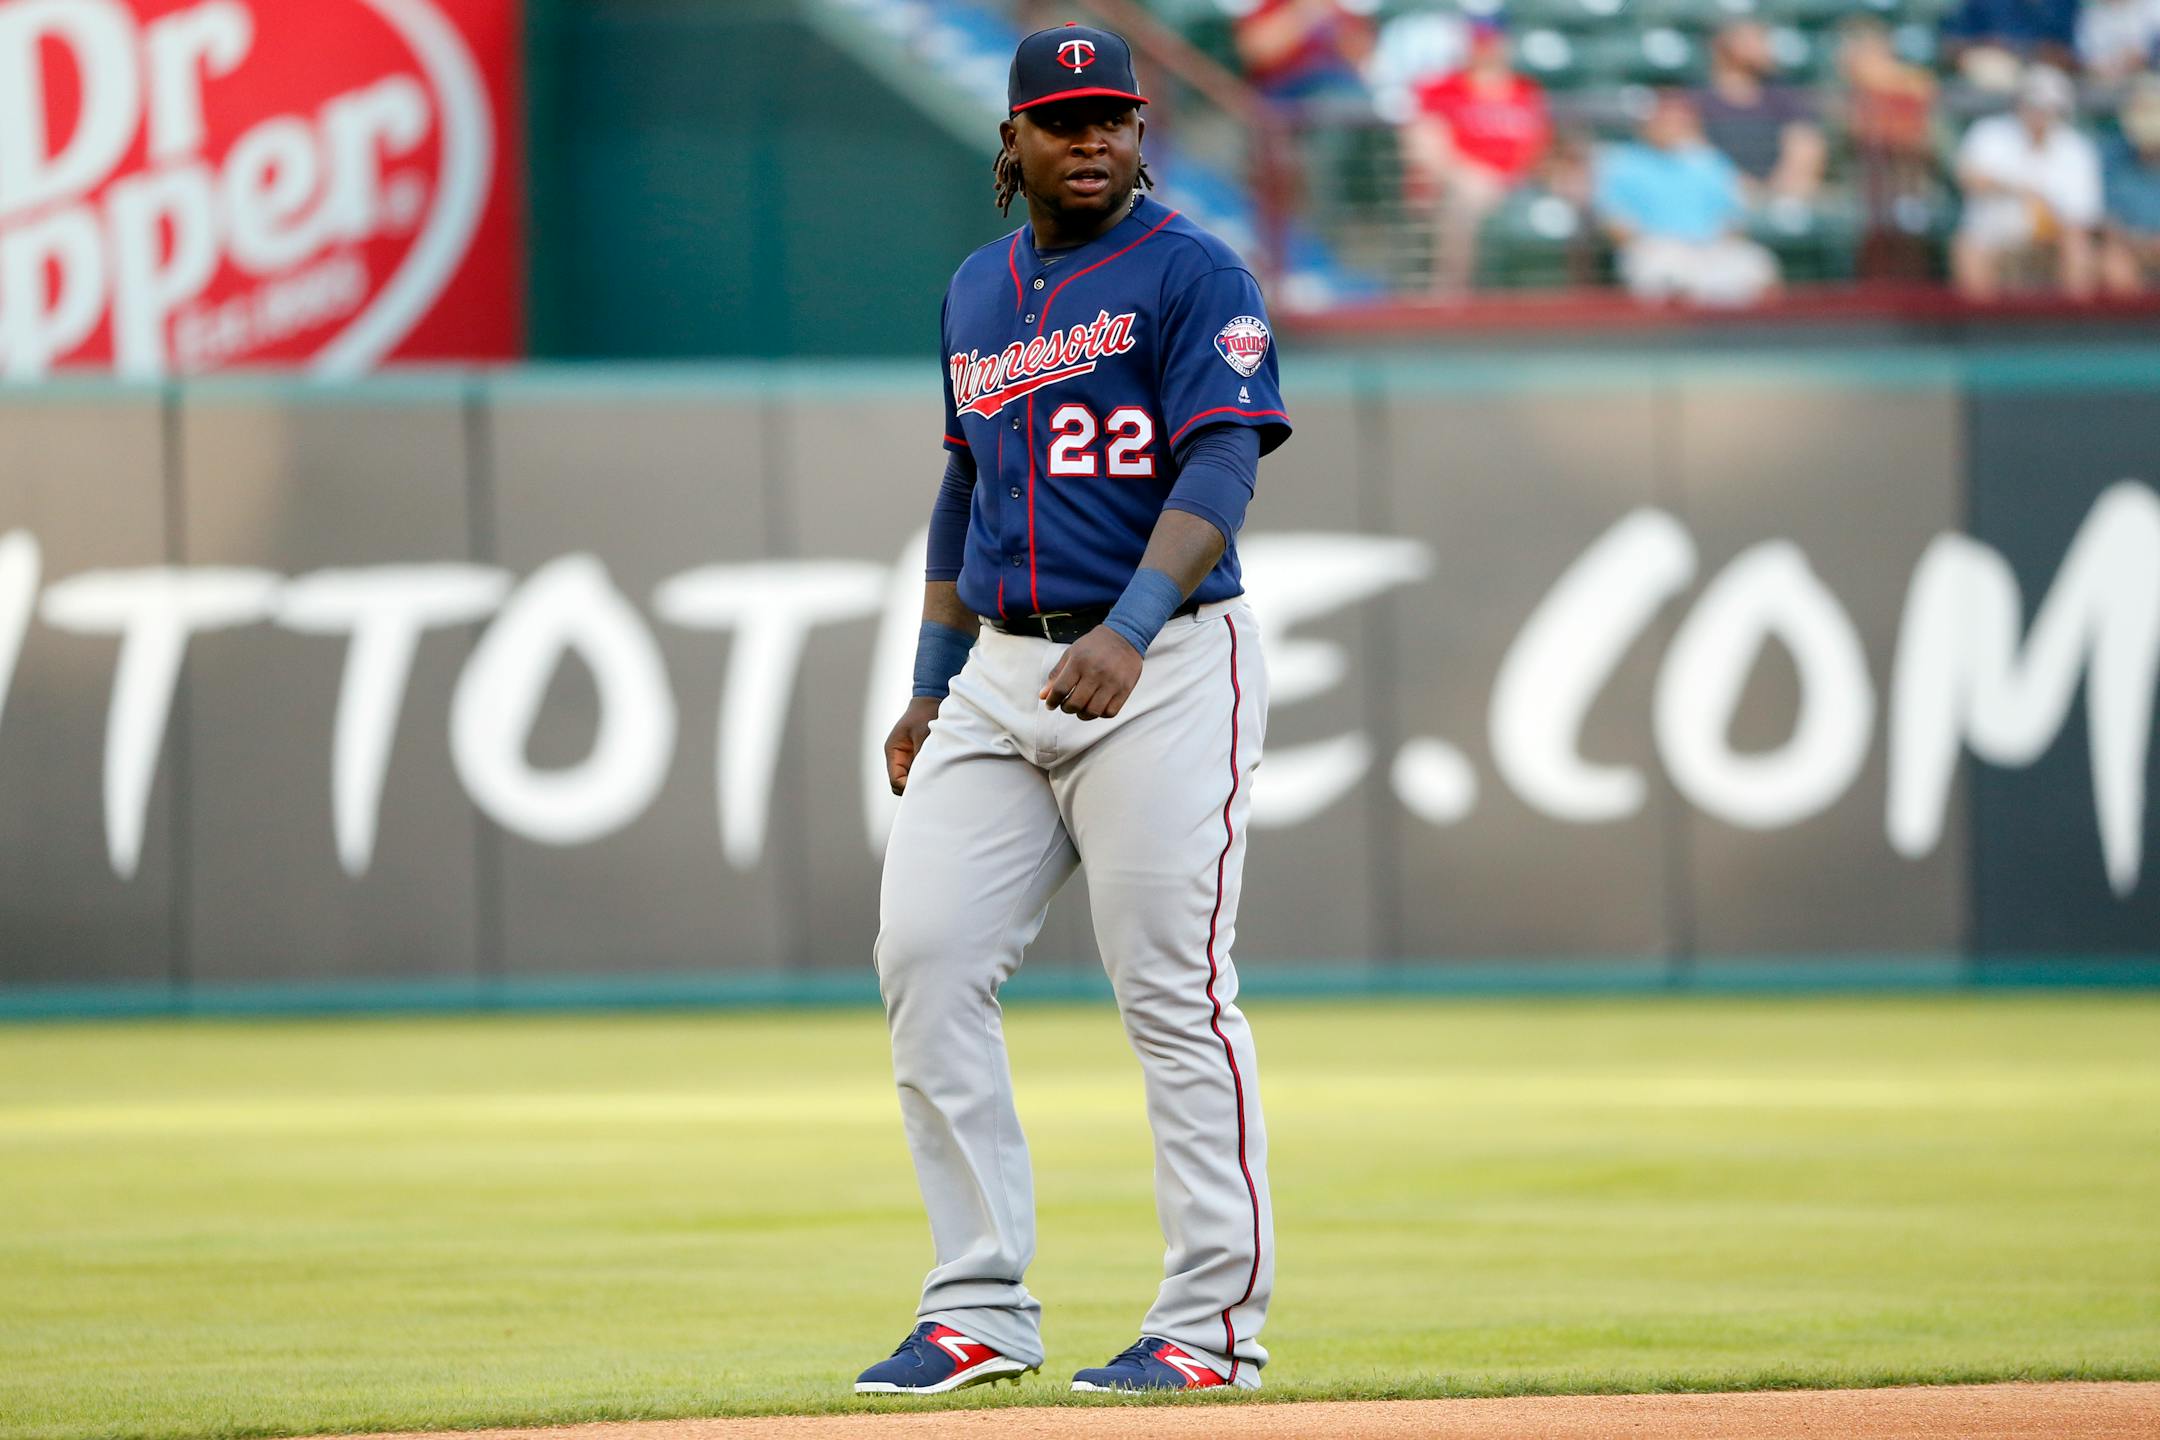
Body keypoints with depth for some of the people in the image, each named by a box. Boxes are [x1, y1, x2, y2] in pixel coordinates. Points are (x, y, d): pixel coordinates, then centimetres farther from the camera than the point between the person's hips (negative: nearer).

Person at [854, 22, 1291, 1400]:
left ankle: (1215, 1324, -2)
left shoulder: (1194, 276, -5)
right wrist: (931, 687, 21)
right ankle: (982, 1310, 5)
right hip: (1000, 675, 7)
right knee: (926, 962, -1)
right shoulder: (979, 291, 16)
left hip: (1165, 667, -7)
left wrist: (1128, 632, -31)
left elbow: (1219, 472, -16)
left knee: (1175, 991, -7)